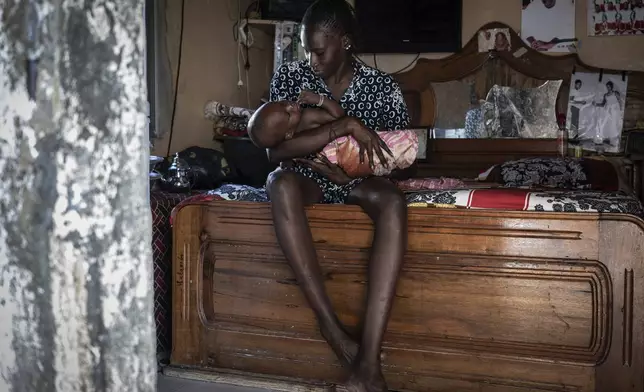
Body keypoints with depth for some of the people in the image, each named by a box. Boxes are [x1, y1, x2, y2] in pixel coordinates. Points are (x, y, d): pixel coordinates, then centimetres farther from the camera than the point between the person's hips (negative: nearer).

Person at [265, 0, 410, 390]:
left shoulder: (382, 85, -5)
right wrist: (345, 125, -27)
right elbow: (275, 149, -18)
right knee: (280, 182, -37)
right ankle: (331, 325, -37)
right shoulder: (290, 77, -6)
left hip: (359, 181, 0)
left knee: (393, 200, -36)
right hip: (308, 178, 0)